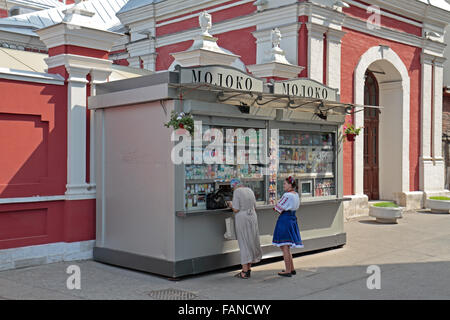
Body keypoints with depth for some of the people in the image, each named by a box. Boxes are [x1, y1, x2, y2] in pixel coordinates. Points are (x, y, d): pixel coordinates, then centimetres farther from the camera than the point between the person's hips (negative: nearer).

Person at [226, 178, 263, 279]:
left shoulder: (236, 192, -10)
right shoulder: (250, 190, 9)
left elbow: (236, 209, -13)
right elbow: (255, 207, 13)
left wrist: (231, 205, 6)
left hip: (241, 219, -6)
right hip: (252, 218, 6)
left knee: (244, 244, -1)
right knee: (251, 242, 13)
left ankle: (245, 272, 2)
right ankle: (248, 268, 19)